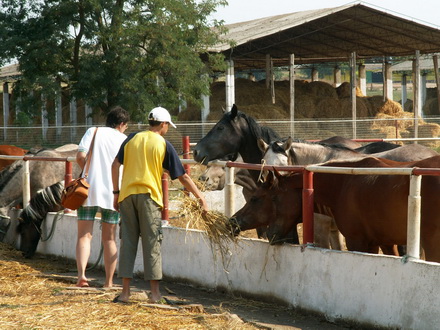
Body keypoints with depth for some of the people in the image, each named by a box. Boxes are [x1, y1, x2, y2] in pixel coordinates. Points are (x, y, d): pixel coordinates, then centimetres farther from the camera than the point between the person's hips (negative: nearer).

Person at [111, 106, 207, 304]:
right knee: (151, 244, 1)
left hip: (127, 195, 3)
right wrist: (200, 198, 7)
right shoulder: (164, 145, 0)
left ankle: (125, 292, 6)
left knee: (128, 242, 7)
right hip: (149, 196, -3)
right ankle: (155, 293, 1)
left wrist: (116, 192, 10)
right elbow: (182, 177, 0)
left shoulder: (132, 139, 9)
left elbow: (115, 165, 4)